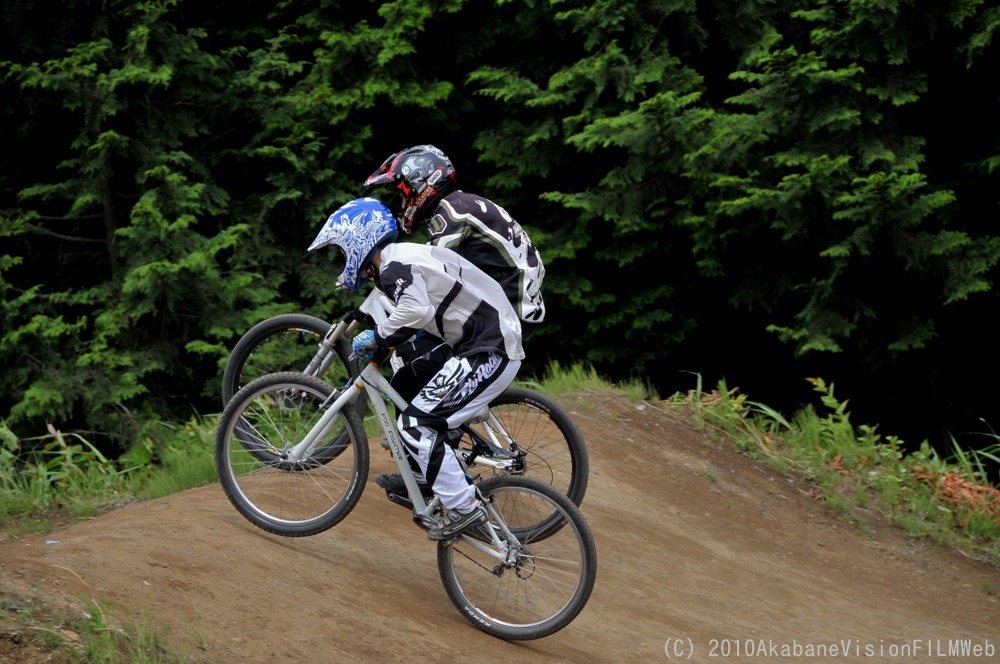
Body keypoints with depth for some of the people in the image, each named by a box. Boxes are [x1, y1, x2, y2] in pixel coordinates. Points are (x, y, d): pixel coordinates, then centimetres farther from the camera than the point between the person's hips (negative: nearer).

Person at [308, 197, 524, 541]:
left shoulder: (394, 266, -15)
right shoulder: (407, 255, 16)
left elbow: (417, 311, -35)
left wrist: (375, 338, -20)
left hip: (490, 351, -11)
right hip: (473, 342, 11)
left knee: (416, 423, -11)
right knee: (405, 384, 22)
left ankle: (464, 508, -6)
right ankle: (423, 478, 31)